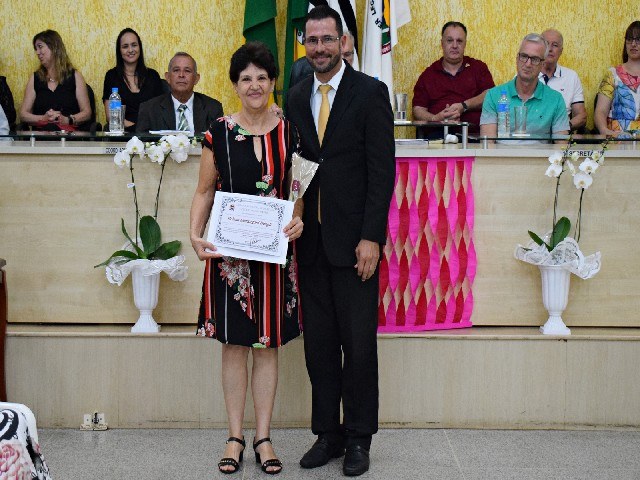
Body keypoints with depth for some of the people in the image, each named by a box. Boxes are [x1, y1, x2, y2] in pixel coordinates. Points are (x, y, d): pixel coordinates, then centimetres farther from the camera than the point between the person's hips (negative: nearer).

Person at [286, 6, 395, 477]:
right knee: (319, 344, 9)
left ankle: (359, 438, 14)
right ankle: (328, 433, 20)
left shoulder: (370, 93, -4)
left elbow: (382, 169, -8)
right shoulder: (296, 98, 11)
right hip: (311, 242, 5)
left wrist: (371, 237, -14)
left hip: (354, 240, -5)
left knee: (359, 344, 1)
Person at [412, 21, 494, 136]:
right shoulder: (428, 74, 17)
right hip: (438, 134, 1)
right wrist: (434, 118, -11)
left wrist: (463, 106, -9)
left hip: (473, 133, -1)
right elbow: (418, 109, 10)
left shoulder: (478, 67, 18)